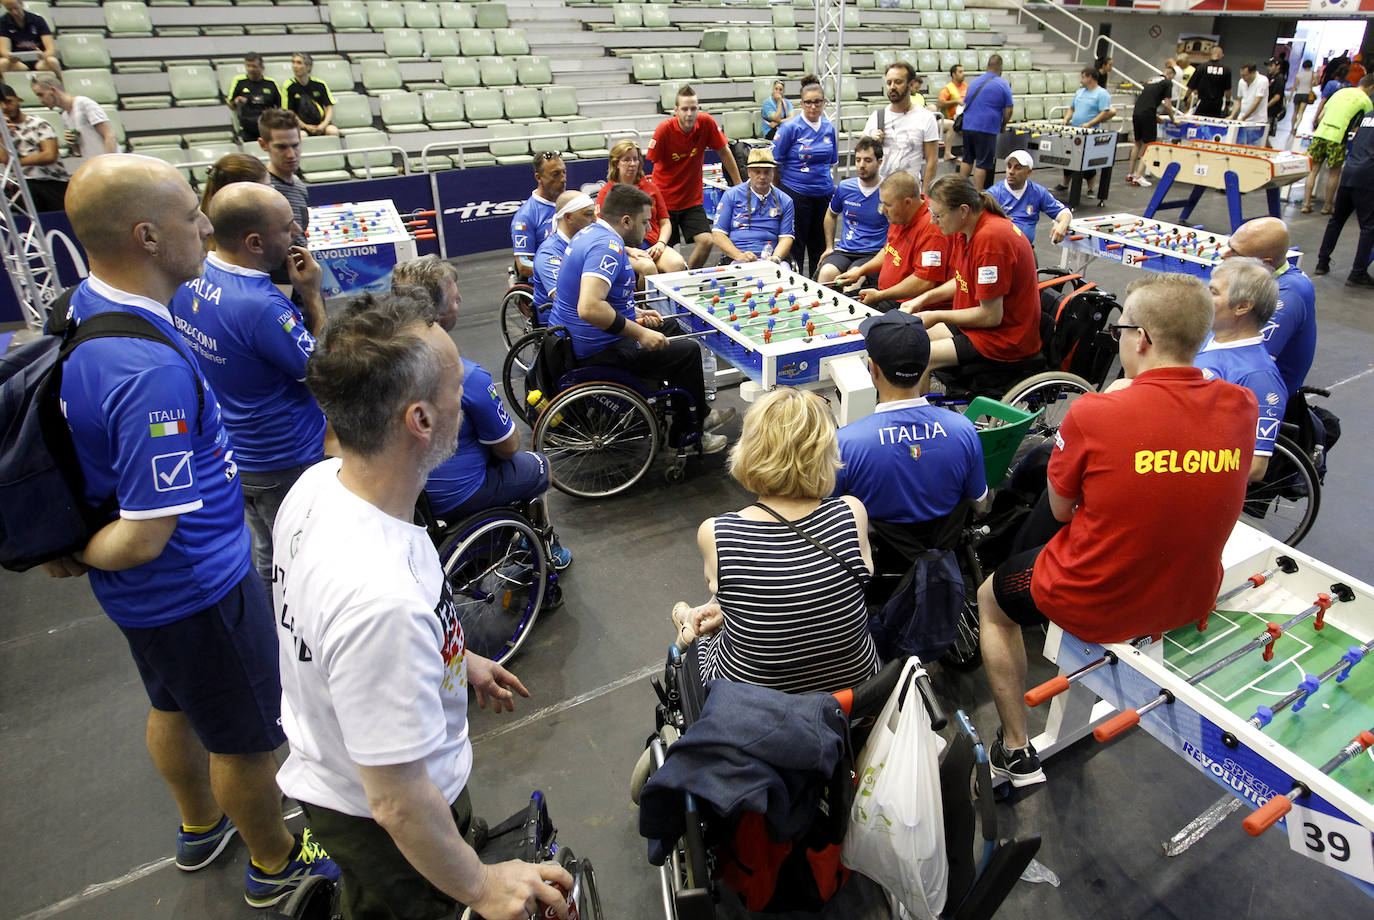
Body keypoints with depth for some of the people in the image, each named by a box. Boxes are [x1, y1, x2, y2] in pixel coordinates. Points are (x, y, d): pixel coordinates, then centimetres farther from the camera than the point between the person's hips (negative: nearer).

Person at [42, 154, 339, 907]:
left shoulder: (83, 308, -4)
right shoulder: (152, 372, -35)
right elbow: (145, 538, -29)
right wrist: (77, 556, -12)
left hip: (145, 589, 10)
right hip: (194, 589, -9)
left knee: (175, 705, 29)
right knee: (249, 733, 14)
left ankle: (201, 825, 55)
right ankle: (274, 861, 40)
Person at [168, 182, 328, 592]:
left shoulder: (188, 278, -5)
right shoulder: (261, 307, -33)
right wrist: (312, 294, -18)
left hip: (228, 454, 9)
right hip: (285, 463, -9)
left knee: (266, 556, 27)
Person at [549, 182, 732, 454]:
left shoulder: (590, 233, 10)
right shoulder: (608, 247, -24)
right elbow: (590, 308, -38)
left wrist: (634, 315, 13)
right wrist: (640, 333, -28)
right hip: (596, 349, -11)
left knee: (671, 327, 23)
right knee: (687, 351, -6)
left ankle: (695, 413, 31)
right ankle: (686, 435, 10)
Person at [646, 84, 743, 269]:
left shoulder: (706, 123, -10)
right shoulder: (664, 130, -17)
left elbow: (724, 152, 3)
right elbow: (649, 163, -12)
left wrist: (738, 185, 6)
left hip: (693, 199, 2)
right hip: (665, 200, -2)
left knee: (706, 241, -13)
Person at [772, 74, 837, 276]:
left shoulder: (829, 128, 8)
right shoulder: (790, 127, -7)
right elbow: (774, 162, -4)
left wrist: (830, 184, 15)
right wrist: (779, 189, -1)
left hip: (823, 193, 5)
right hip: (796, 193, -5)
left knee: (820, 245, 11)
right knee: (795, 245, 1)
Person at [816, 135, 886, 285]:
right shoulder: (844, 187, 10)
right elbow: (831, 215, 29)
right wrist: (829, 247, 20)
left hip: (874, 254, -3)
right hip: (844, 250, 3)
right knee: (826, 273, -30)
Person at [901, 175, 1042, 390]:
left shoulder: (991, 238, -26)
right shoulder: (965, 230, 3)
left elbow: (991, 316, -24)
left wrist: (937, 316, -14)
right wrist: (924, 298, 6)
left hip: (1004, 338, -10)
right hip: (977, 323, 10)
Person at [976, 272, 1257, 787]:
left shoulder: (1094, 414, -25)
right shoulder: (1240, 407, -10)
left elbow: (1062, 509, -10)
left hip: (1095, 607, -6)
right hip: (1192, 600, 6)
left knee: (990, 597, 23)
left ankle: (1017, 750, 26)